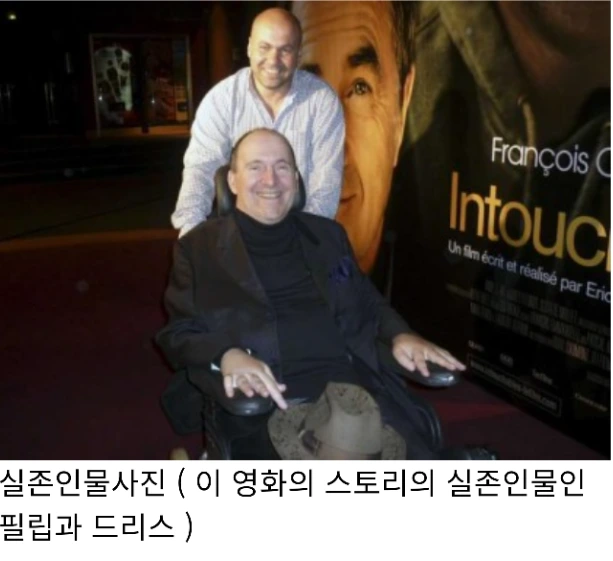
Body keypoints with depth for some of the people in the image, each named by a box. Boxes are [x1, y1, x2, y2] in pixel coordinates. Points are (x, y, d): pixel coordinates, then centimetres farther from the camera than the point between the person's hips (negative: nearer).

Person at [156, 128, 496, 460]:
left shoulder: (327, 234, 21)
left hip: (353, 381, 5)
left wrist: (399, 335, 5)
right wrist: (226, 356, -18)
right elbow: (176, 334, 4)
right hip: (273, 397, -4)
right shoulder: (199, 247, 9)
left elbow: (368, 303, 27)